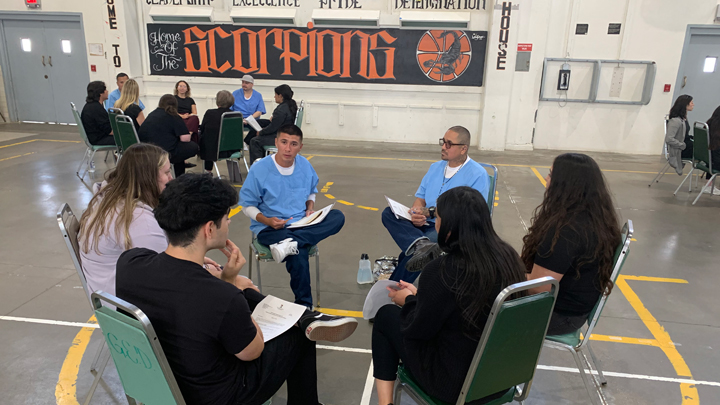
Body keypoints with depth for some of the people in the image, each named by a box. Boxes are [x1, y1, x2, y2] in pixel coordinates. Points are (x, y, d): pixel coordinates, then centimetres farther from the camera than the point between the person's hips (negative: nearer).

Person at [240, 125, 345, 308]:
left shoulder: (305, 166, 3)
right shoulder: (259, 170, -8)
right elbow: (248, 206, -1)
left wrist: (310, 209, -2)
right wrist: (267, 220, -18)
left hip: (301, 223, 5)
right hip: (270, 228, -4)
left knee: (338, 217, -21)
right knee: (298, 255, -33)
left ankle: (292, 242, -33)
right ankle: (303, 306, -11)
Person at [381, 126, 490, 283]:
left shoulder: (478, 174, -7)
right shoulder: (436, 167, 16)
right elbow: (421, 196, 18)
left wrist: (431, 212, -17)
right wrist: (416, 212, -9)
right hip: (424, 224, 7)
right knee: (388, 213, -17)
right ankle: (420, 244, -41)